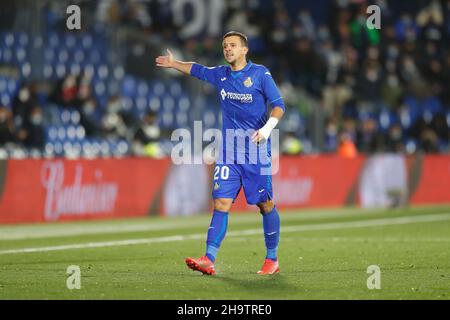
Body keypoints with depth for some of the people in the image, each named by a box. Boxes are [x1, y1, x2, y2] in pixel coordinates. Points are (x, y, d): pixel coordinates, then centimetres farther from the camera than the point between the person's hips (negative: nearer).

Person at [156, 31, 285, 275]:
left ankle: (272, 260, 15)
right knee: (221, 203, -7)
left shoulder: (260, 74, -3)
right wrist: (174, 64, 28)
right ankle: (209, 260, -15)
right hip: (228, 152, 4)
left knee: (265, 205, 2)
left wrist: (267, 128, -20)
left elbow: (278, 105, -6)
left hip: (256, 152, -4)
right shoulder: (220, 75, 11)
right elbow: (196, 69, 31)